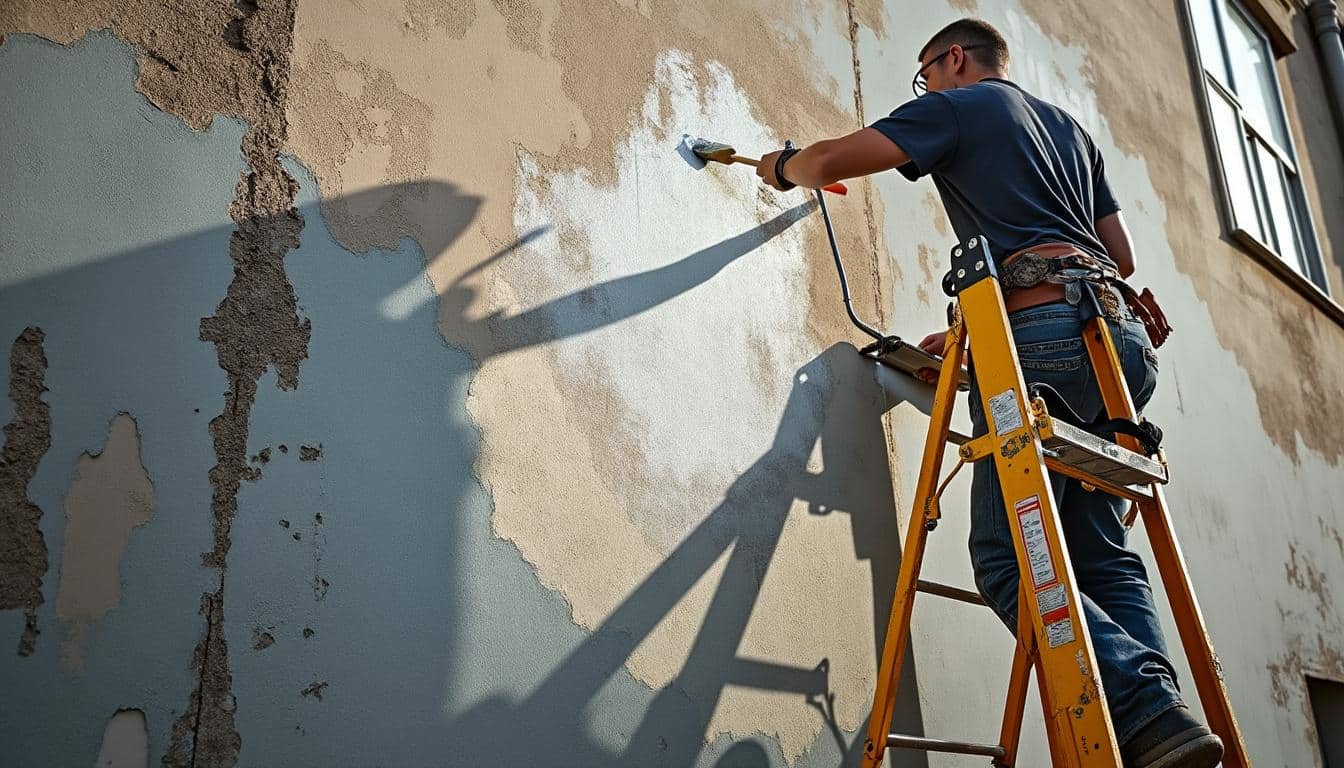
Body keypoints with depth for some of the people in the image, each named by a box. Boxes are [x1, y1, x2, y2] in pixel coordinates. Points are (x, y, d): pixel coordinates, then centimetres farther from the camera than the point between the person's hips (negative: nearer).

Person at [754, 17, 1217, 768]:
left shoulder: (957, 105, 11)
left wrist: (781, 165, 32)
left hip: (1046, 335, -8)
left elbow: (827, 161, 7)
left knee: (1010, 558, -9)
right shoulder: (1071, 127, 32)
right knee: (1105, 557, 6)